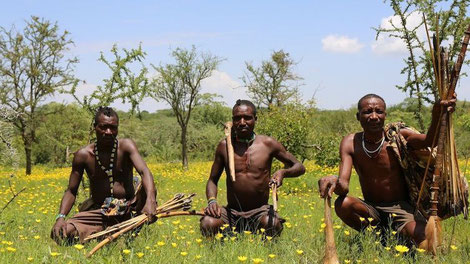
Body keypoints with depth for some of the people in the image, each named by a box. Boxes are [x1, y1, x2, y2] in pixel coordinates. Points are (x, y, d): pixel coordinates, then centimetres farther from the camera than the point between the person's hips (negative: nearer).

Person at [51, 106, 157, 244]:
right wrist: (61, 217, -19)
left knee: (149, 190, -32)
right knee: (62, 233, -21)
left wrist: (150, 200, -45)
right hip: (98, 212, 2)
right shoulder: (83, 155, -3)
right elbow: (71, 191, 1)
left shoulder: (126, 146, -8)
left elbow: (144, 172, -24)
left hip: (127, 209, -2)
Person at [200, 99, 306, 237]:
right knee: (208, 223, -30)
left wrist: (283, 172, -16)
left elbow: (299, 167, 7)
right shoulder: (224, 146, 2)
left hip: (260, 212, -1)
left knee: (273, 224, -34)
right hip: (232, 213, 1)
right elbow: (213, 180, 11)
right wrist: (212, 200, -10)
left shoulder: (268, 144, -1)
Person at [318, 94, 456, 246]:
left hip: (400, 208, -2)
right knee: (342, 204, -30)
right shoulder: (351, 143, -9)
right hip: (371, 209, 2)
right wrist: (335, 182, -45)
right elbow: (344, 185, -19)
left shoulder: (398, 138, -13)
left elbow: (429, 141, -32)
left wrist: (437, 116, -53)